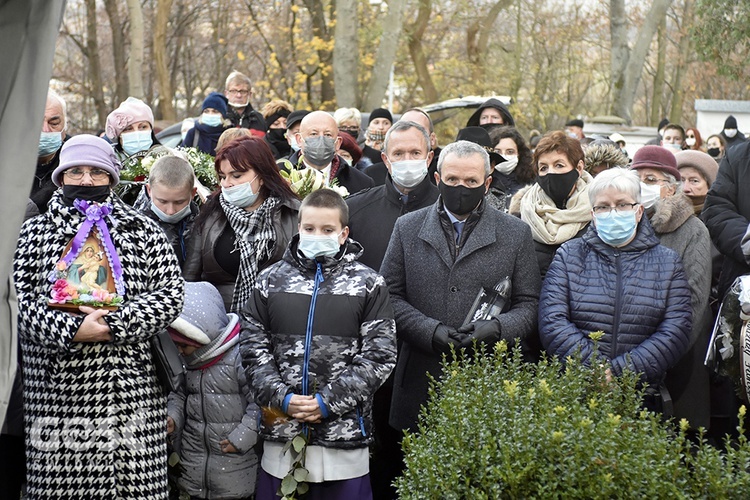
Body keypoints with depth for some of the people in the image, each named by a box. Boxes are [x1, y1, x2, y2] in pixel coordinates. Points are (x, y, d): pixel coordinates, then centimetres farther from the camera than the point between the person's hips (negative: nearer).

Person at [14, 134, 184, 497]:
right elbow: (18, 298, 1)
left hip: (131, 393, 0)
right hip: (57, 390, 0)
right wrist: (72, 330, -12)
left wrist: (114, 323, -11)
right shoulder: (34, 232, 11)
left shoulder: (143, 232, 10)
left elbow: (169, 294, 2)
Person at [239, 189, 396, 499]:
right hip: (281, 435, 2)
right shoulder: (270, 281, 8)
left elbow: (379, 355, -4)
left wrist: (328, 401, -10)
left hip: (343, 434, -2)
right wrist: (282, 398, -9)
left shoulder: (368, 285, 2)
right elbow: (253, 348, 4)